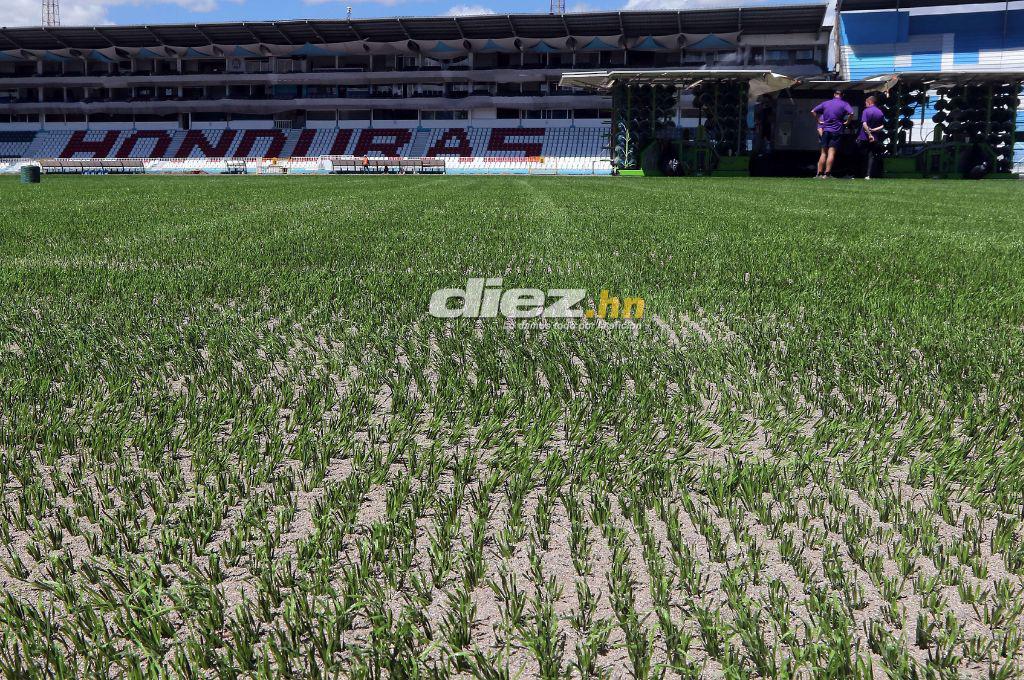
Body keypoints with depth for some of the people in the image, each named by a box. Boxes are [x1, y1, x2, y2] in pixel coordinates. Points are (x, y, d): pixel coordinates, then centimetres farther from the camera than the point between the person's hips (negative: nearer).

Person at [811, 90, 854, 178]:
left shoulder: (825, 103, 10)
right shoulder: (844, 104, -1)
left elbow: (813, 111, 8)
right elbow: (851, 113, -17)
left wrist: (819, 121, 11)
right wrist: (847, 122, -3)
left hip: (825, 131, 3)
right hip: (836, 131, -3)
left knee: (823, 153, 8)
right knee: (831, 153, -5)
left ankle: (819, 173, 6)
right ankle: (827, 174, -11)